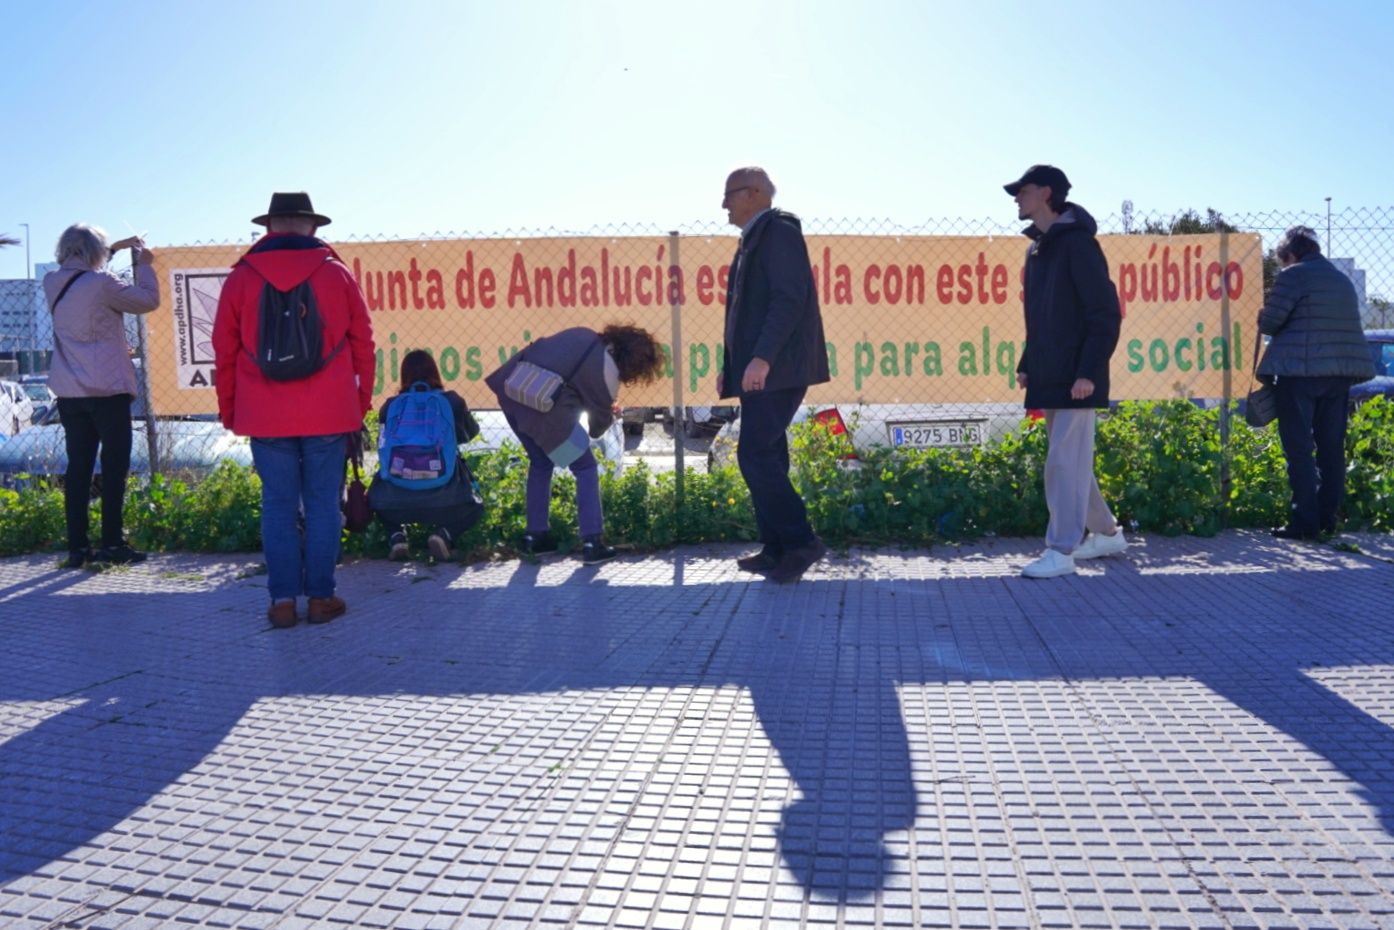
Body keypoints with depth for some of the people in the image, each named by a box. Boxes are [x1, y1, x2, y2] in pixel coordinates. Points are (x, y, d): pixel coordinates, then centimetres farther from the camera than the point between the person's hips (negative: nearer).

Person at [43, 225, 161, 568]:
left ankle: (78, 547, 10)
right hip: (108, 390, -6)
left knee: (78, 466, 9)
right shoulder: (101, 283, -13)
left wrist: (115, 248, 30)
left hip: (69, 393, 6)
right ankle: (112, 543, 1)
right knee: (114, 465, 1)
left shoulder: (53, 284, 6)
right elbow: (148, 300, -2)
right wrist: (143, 264, 12)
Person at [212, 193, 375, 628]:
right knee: (323, 504, 5)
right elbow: (363, 344, 6)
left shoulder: (241, 278, 3)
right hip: (328, 414, 0)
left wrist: (229, 411, 15)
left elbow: (224, 352, 6)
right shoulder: (337, 274, 3)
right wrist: (361, 402, 15)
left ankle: (283, 600, 8)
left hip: (265, 416, 1)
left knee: (278, 505, 7)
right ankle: (320, 597, 8)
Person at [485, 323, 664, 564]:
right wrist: (610, 416, 36)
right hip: (545, 408, -7)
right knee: (586, 469, 10)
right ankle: (592, 543, 7)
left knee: (540, 463, 26)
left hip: (511, 392, 7)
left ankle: (535, 536, 31)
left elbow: (536, 352, 23)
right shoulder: (607, 373, -1)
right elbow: (600, 424, 11)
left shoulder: (582, 335, 15)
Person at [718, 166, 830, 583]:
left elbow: (789, 298, -19)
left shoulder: (779, 230, -8)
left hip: (777, 368, -10)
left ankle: (800, 541, -8)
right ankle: (776, 548, 14)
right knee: (765, 457, 9)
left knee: (755, 455, -14)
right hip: (761, 369, 10)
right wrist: (731, 364, 17)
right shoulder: (754, 239, 21)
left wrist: (762, 358, -27)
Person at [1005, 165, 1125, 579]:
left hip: (1075, 379, -9)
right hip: (1049, 377, 9)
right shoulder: (1036, 249, 15)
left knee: (1064, 462, -9)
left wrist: (1089, 372, -21)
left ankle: (1060, 551, -4)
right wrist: (1027, 366, 14)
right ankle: (1107, 533, 28)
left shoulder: (1077, 244, -11)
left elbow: (1105, 314, -16)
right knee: (1073, 462, 14)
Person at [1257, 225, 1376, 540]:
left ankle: (1304, 522, -6)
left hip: (1299, 372, -7)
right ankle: (1328, 518, 14)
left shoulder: (1294, 276, -6)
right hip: (1340, 372, 7)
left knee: (1299, 449, -4)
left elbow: (1268, 322, -8)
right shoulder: (1343, 280, 18)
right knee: (1332, 448, 10)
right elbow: (1342, 324, 22)